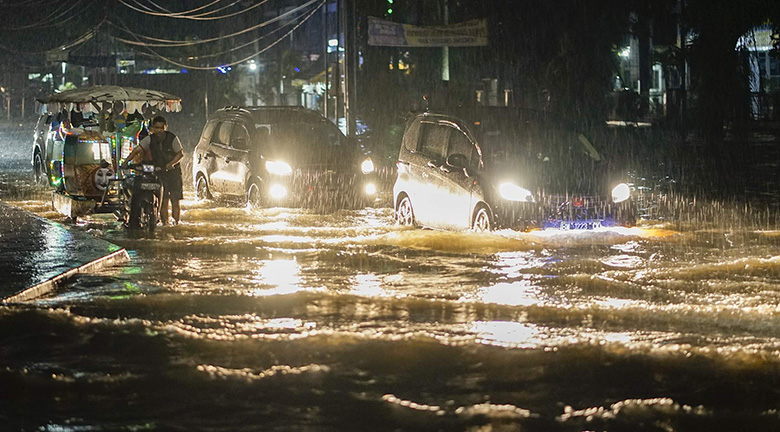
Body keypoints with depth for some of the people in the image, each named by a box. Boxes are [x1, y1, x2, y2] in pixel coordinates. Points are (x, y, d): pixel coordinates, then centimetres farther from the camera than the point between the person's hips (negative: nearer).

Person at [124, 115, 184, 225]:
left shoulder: (172, 138, -10)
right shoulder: (150, 139, -4)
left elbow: (181, 153, -6)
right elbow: (137, 150, -9)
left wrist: (171, 163, -22)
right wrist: (127, 161, -22)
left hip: (173, 172, -2)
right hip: (158, 172, 2)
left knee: (175, 200, -4)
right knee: (163, 201, -3)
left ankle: (176, 223, 1)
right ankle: (164, 224, 1)